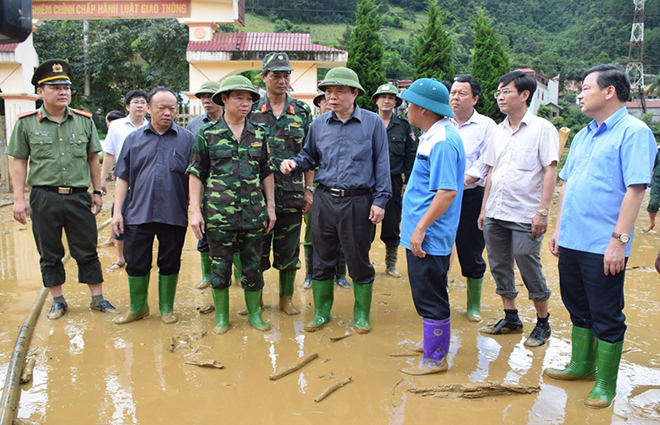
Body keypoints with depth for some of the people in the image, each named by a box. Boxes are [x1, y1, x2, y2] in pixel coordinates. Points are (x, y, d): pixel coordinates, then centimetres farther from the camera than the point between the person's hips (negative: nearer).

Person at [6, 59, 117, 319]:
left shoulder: (84, 121, 6)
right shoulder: (26, 123, 2)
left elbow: (93, 159, 11)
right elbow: (19, 163, 3)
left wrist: (97, 192, 8)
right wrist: (19, 199, -3)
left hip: (79, 197, 1)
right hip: (44, 198, 0)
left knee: (87, 251, 6)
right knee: (49, 253, 10)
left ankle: (97, 298, 17)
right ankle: (58, 300, 24)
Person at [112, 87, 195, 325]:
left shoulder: (187, 139, 2)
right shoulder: (134, 139, 8)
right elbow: (123, 178, 8)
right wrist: (117, 212, 1)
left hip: (174, 215, -1)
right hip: (138, 214, 2)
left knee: (170, 264, 10)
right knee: (136, 264, 8)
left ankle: (167, 308, 26)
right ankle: (138, 307, 27)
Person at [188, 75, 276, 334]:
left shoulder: (259, 135, 8)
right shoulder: (207, 135, 0)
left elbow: (267, 173, 13)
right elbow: (196, 175, 0)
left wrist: (271, 207, 9)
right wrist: (195, 211, -6)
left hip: (253, 213, 2)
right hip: (218, 213, -2)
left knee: (253, 266, 9)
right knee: (220, 267, 7)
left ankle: (254, 314, 25)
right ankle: (221, 317, 22)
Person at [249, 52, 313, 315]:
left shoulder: (302, 111, 6)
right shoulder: (252, 112, 4)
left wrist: (309, 190, 0)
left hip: (291, 194, 0)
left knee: (288, 250, 9)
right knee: (256, 248, 7)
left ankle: (286, 298, 24)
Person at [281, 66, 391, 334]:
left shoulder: (372, 123, -1)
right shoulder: (319, 125, 8)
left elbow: (381, 163, -1)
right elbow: (310, 158, 17)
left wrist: (380, 200, -6)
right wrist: (293, 164, -5)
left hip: (358, 202, -3)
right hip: (324, 200, 3)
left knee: (359, 260, 7)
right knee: (322, 259, 10)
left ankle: (362, 314, 24)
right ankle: (321, 312, 26)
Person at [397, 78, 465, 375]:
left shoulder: (442, 142, -20)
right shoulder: (432, 136, 12)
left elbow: (447, 192, -26)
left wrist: (421, 228, -25)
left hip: (428, 237, -10)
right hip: (420, 233, 10)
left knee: (430, 297, 1)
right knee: (427, 293, 20)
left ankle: (435, 359, 13)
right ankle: (436, 343, 35)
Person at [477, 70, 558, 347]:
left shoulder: (542, 128, -5)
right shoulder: (498, 131, 12)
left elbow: (550, 171, -9)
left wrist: (542, 212, -15)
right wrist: (484, 208, 13)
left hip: (525, 216, -6)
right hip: (495, 215, 6)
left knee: (530, 270, 0)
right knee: (500, 267, 12)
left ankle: (543, 324, 19)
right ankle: (511, 319, 27)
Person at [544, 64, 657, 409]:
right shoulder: (583, 135, 14)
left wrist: (619, 240, -22)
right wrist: (559, 228, 14)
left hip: (603, 247, -8)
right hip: (572, 240, 8)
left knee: (606, 317, 5)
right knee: (579, 308, 19)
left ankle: (605, 383, 18)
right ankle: (582, 365, 36)